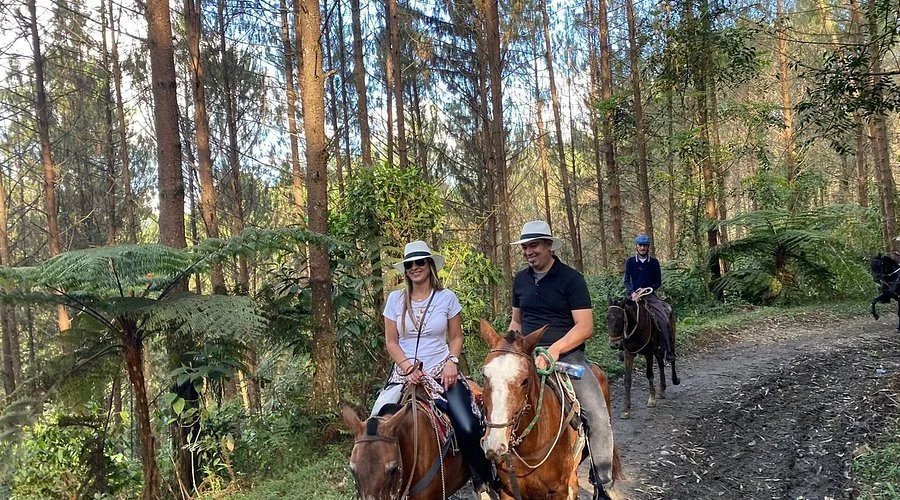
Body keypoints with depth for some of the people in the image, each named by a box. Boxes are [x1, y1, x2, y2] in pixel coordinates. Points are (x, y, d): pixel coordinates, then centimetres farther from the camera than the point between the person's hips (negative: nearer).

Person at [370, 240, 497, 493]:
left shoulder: (447, 297, 3)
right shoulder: (395, 299, 3)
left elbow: (456, 338, 8)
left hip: (442, 372, -1)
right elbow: (391, 342, 5)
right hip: (405, 373, 1)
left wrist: (452, 362, -10)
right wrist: (408, 368, -10)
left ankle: (484, 482, 6)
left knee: (468, 428, -20)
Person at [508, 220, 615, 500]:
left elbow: (585, 326, -12)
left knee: (598, 416, -18)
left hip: (568, 354, -4)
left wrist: (555, 349, -25)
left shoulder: (571, 278, -6)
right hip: (527, 356, 4)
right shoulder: (520, 280, 10)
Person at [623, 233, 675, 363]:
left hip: (650, 295, 0)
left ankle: (669, 351, -8)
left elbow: (658, 282, 5)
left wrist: (646, 290, -11)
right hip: (634, 295, 0)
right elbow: (627, 281, 5)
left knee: (664, 320, -17)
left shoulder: (654, 262, 3)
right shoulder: (630, 262, 3)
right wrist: (632, 293, -13)